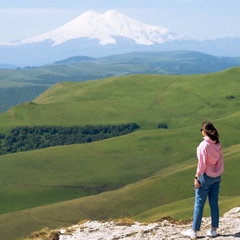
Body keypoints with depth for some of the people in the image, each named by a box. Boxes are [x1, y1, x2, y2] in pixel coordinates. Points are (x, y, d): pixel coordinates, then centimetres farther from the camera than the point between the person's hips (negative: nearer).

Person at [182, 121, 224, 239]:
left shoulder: (204, 145, -19)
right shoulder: (217, 144, 1)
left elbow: (201, 164, -19)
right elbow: (220, 159, 6)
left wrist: (197, 178, -13)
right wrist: (219, 173, 15)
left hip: (206, 176, -6)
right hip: (217, 176, 7)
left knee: (199, 204, 2)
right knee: (214, 203, 12)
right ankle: (213, 230, 16)